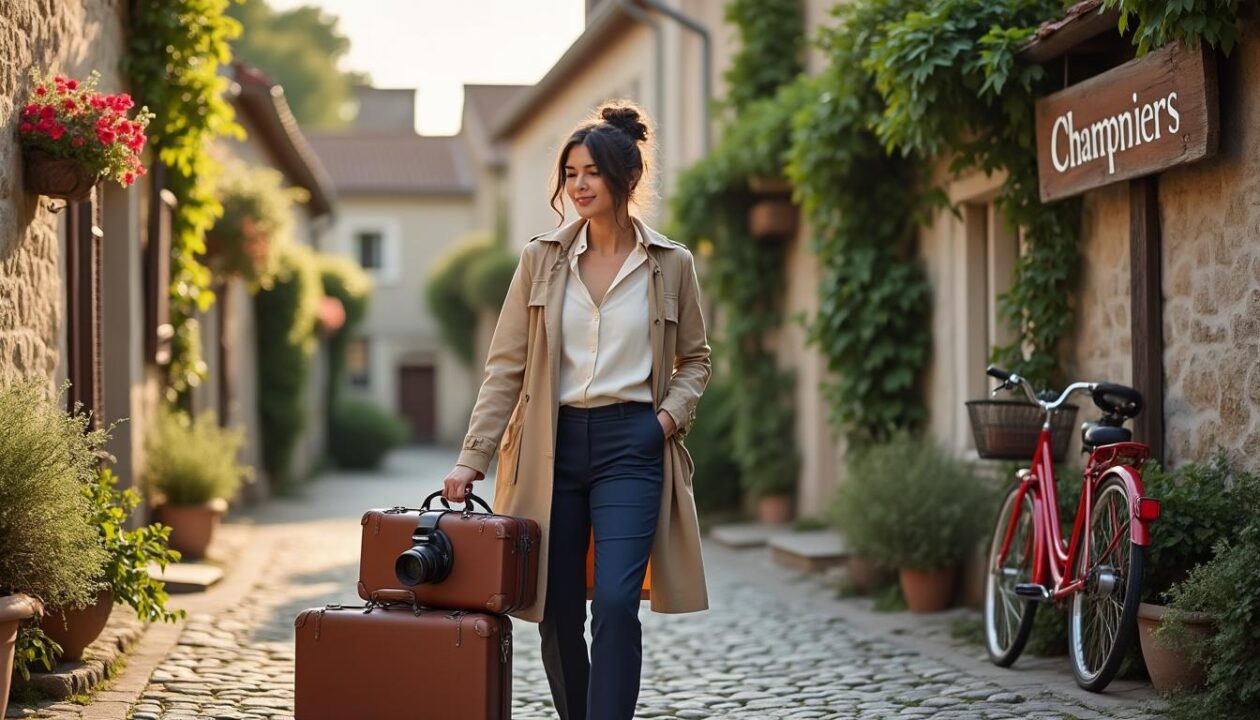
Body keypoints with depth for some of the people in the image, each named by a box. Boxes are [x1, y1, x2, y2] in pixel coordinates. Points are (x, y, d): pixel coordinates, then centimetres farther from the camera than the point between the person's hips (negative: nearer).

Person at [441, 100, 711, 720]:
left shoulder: (671, 264, 4)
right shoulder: (541, 258, 5)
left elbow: (694, 358, 15)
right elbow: (505, 366, 3)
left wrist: (671, 414, -4)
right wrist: (473, 456, -4)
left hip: (631, 443, -2)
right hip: (553, 444, 2)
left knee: (614, 601, -16)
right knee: (557, 611, 6)